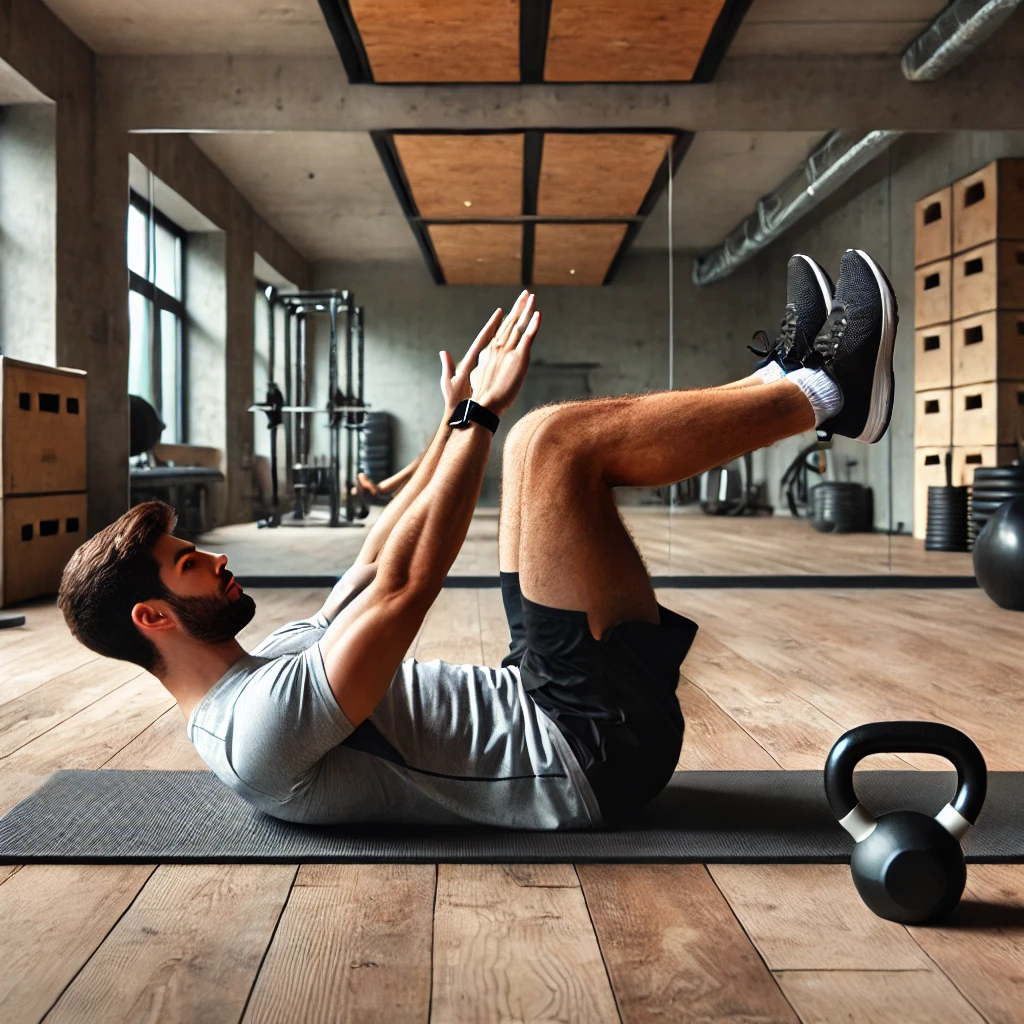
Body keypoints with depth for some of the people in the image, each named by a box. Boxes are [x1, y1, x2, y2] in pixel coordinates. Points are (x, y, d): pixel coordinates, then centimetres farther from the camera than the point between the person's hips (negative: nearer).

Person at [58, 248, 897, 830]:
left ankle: (784, 377, 12)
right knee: (554, 442, -21)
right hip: (593, 746, -10)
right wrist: (481, 416, -18)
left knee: (544, 449, 9)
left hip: (539, 697, 10)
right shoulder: (258, 731, -18)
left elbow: (373, 559, 19)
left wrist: (457, 419, 18)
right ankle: (823, 395, -5)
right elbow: (406, 580, -26)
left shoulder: (269, 665, 13)